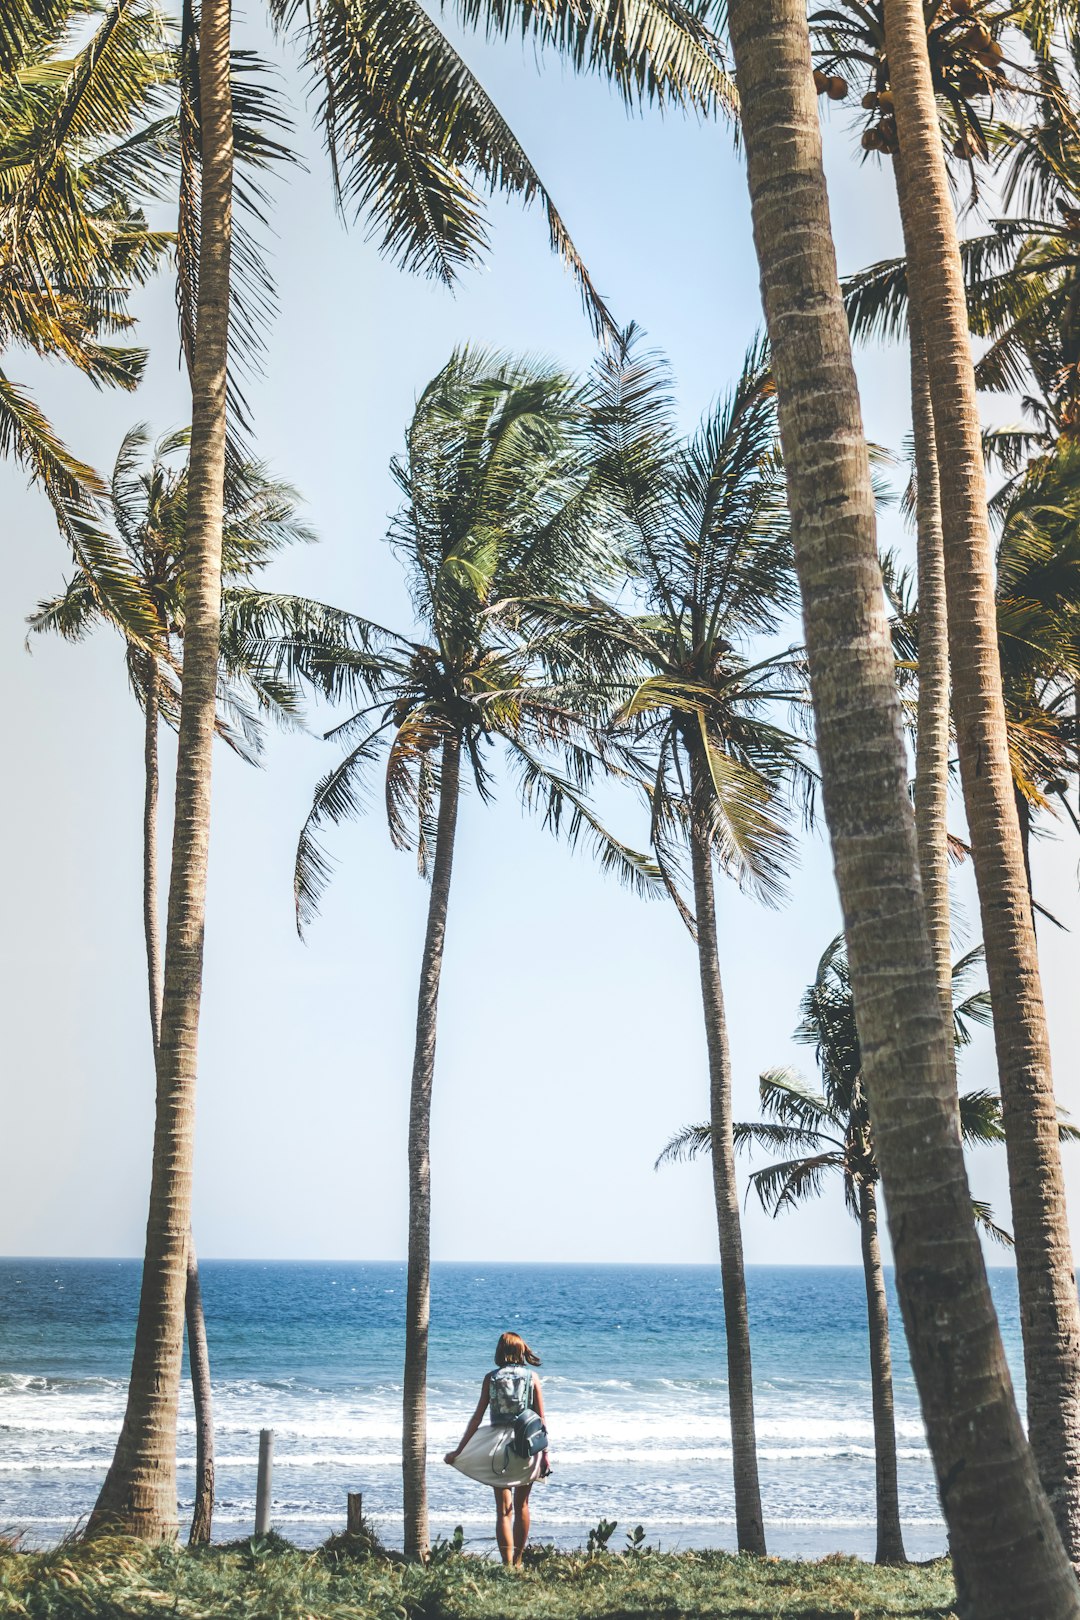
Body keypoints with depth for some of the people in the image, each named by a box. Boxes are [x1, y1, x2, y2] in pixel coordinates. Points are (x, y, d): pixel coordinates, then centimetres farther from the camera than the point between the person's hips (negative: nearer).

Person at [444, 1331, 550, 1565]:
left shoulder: (491, 1377, 0)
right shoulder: (532, 1377, 2)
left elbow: (478, 1417, -2)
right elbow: (541, 1419, -1)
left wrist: (459, 1451, 4)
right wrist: (544, 1453, 5)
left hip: (498, 1445, -1)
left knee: (503, 1510, 5)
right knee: (521, 1505, 18)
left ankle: (507, 1564, -2)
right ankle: (518, 1561, 24)